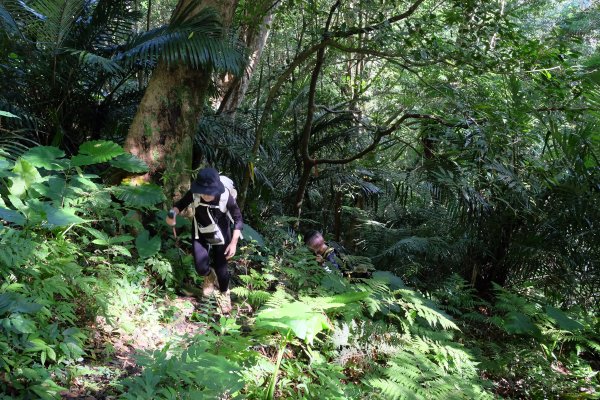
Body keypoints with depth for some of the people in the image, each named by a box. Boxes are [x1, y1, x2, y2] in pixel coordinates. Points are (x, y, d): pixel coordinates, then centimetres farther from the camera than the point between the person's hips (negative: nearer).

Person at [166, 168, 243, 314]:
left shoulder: (226, 197, -31)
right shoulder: (194, 193, -28)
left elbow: (238, 219, -19)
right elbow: (181, 203, -9)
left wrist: (234, 243, -24)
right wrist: (173, 214, -31)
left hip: (220, 235, -1)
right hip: (200, 234, 1)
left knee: (221, 269, 4)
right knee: (201, 268, -7)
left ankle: (224, 294, 38)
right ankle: (209, 276, 34)